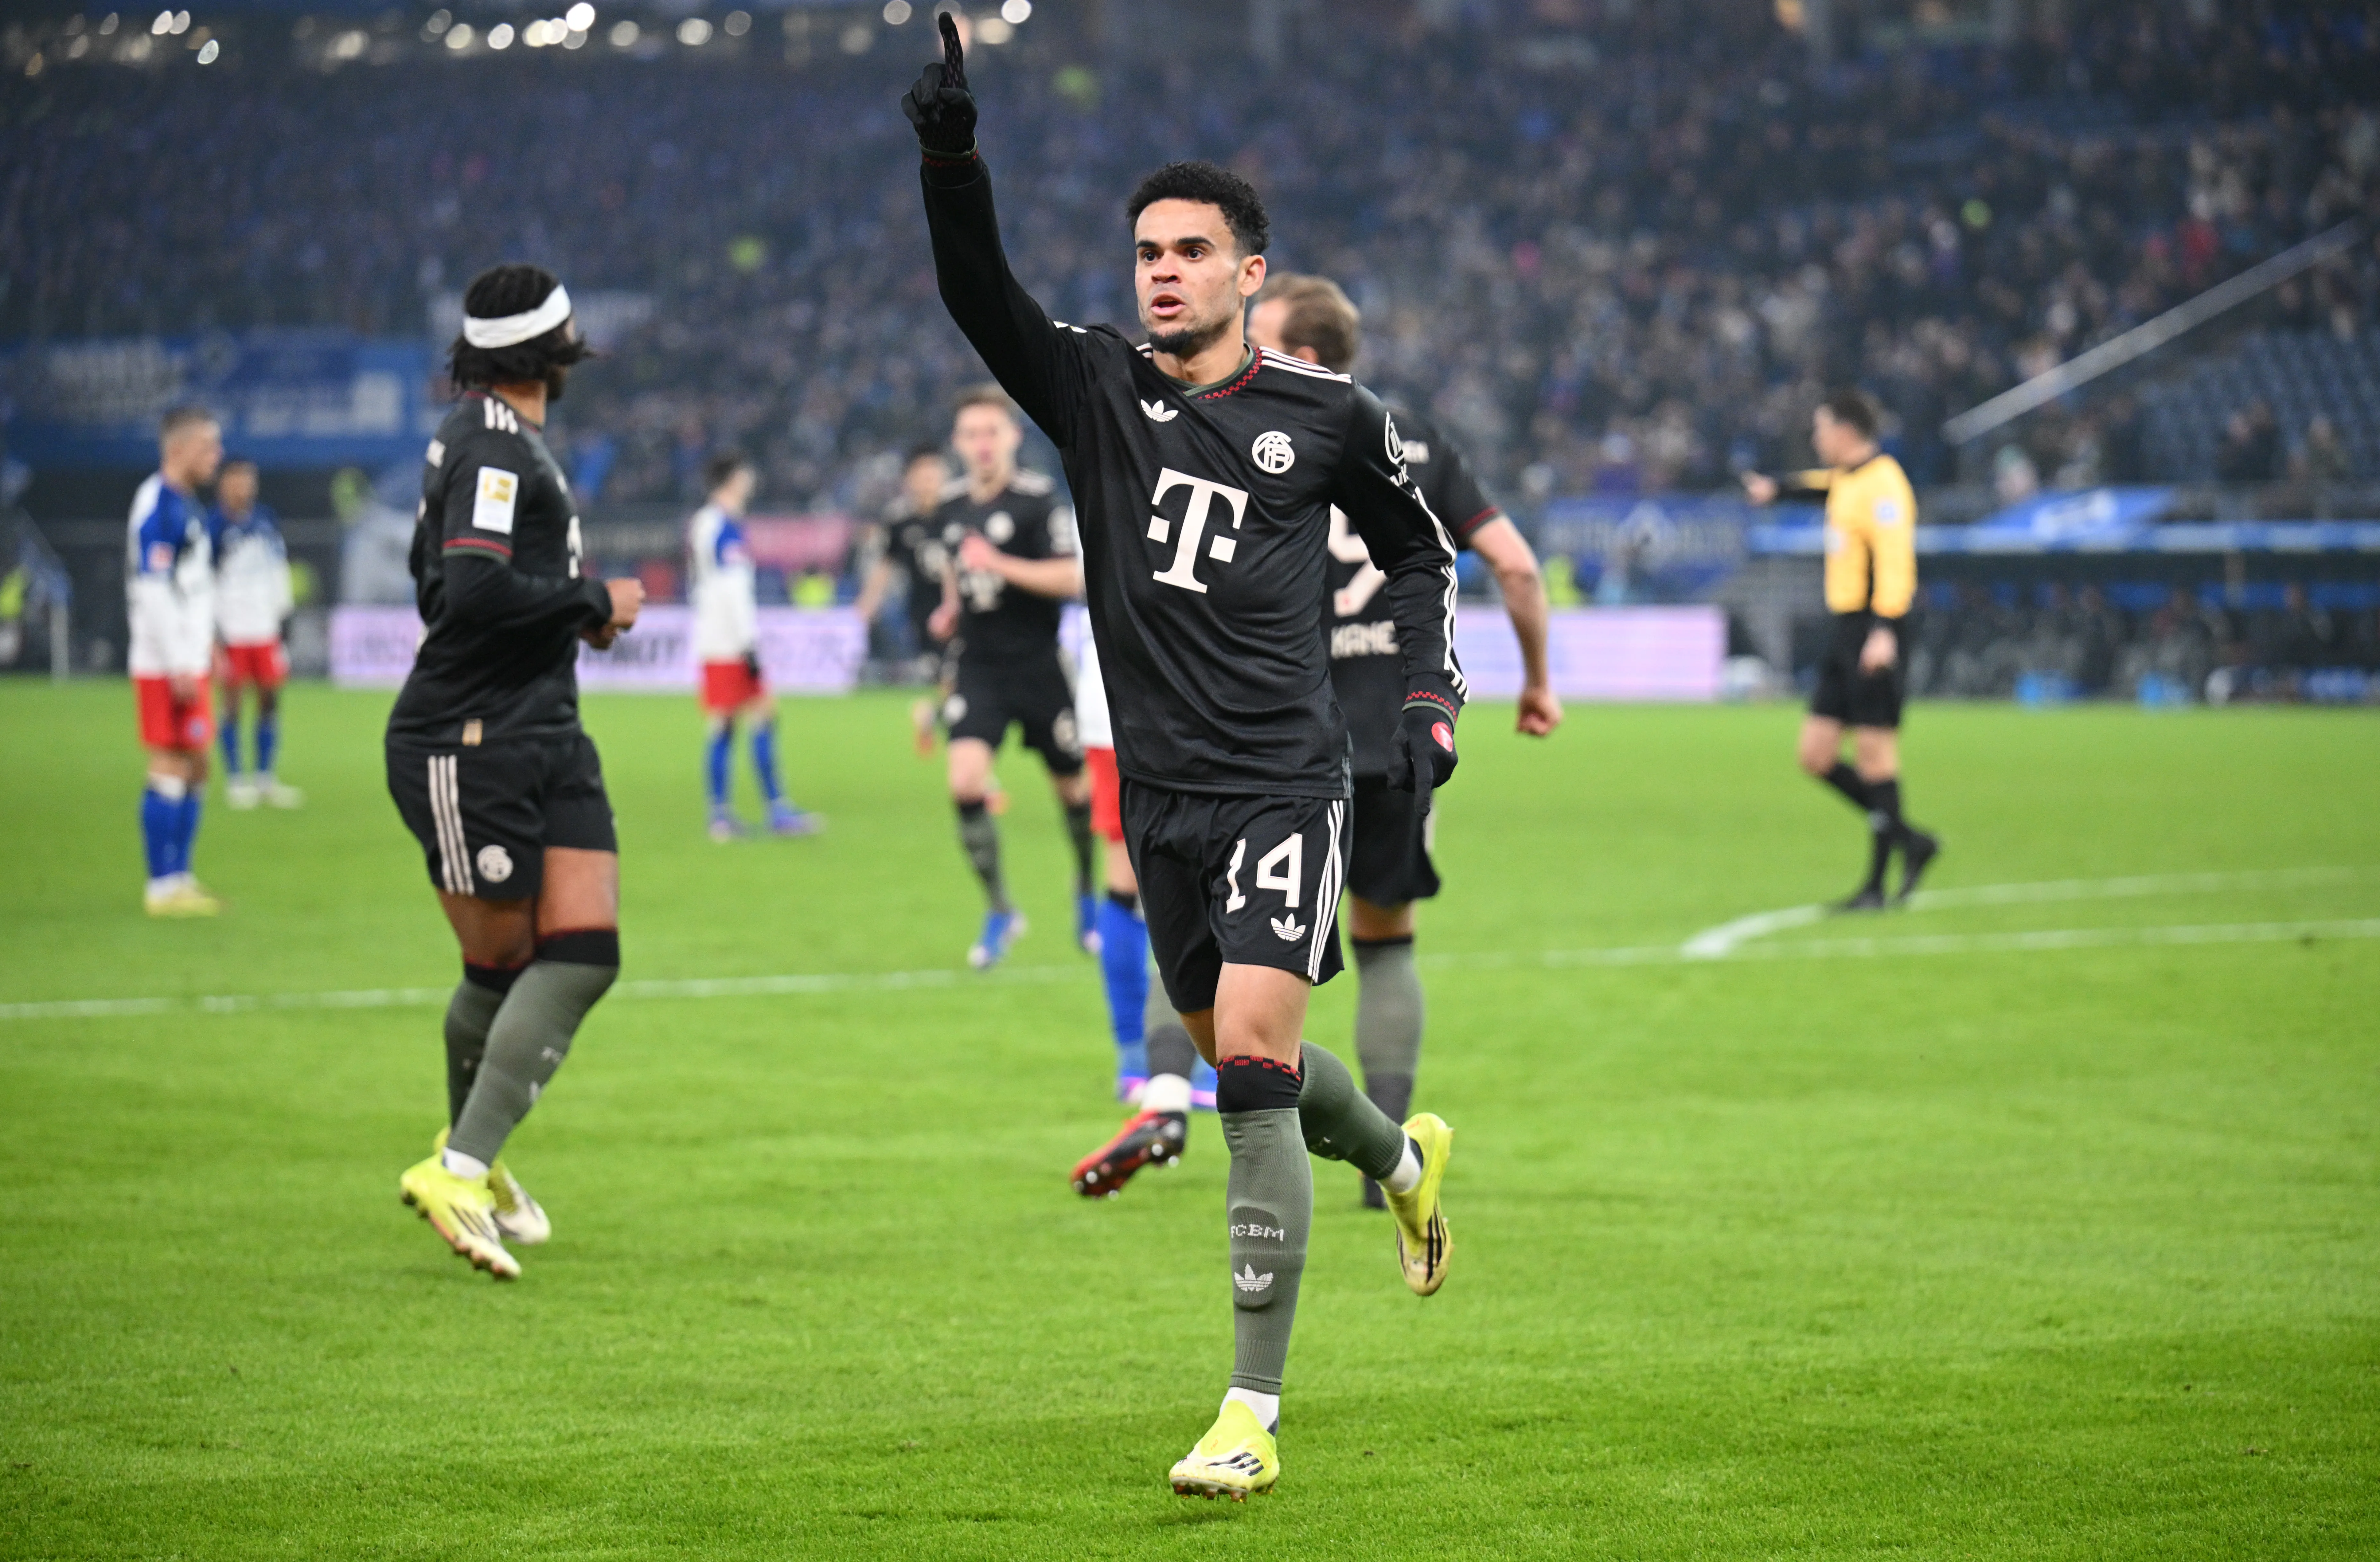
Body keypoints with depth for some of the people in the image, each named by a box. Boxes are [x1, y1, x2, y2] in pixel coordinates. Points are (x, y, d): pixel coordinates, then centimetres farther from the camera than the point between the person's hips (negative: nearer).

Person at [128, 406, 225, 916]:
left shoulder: (188, 506, 16)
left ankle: (179, 878, 19)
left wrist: (204, 643, 23)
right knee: (172, 770, -7)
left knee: (195, 769, 12)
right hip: (165, 664, -10)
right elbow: (152, 591, -21)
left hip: (187, 661, 10)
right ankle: (164, 887, -3)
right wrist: (179, 666, -21)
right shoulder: (159, 505, -16)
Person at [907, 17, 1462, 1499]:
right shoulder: (1094, 387, 5)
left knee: (1253, 1064, -16)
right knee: (1237, 1057, 17)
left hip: (1285, 783, -4)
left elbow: (1421, 548, 16)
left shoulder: (1329, 415, 0)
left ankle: (1255, 1414, -14)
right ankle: (1405, 1161, 51)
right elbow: (979, 293, -11)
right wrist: (952, 155, -27)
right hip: (1161, 793, 4)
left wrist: (1435, 698, 5)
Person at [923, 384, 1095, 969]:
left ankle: (1087, 890, 37)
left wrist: (1001, 566, -26)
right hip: (978, 667, 3)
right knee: (965, 784, -15)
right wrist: (951, 609, 7)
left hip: (1038, 664, -3)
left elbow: (1073, 578, -18)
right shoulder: (951, 509, 7)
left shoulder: (1039, 499, -11)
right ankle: (999, 911, -2)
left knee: (1073, 789, 9)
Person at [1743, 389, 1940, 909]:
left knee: (1873, 754, -6)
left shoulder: (1883, 484, -14)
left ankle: (1878, 884, -2)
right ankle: (1908, 841, 14)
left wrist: (1884, 631, -34)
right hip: (1845, 631, 10)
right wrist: (1778, 487, 53)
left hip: (1874, 631, -10)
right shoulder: (1846, 479, 14)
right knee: (1817, 754, 7)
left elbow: (1895, 561, -25)